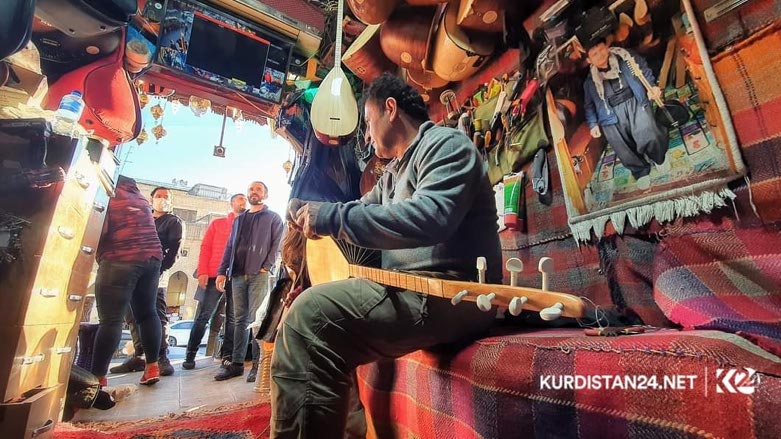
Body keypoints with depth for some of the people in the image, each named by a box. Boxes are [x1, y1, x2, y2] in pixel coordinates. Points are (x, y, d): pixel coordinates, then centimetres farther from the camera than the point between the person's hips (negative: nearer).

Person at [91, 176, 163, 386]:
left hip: (120, 261, -6)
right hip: (152, 258, 6)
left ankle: (97, 377, 1)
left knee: (111, 320, -4)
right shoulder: (139, 199, 21)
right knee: (147, 313, 12)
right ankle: (152, 366, 14)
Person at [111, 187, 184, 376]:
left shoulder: (174, 222, 7)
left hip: (153, 274, -6)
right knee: (132, 316, 7)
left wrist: (158, 269, -15)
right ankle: (138, 356, 15)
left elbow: (173, 252, -4)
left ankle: (162, 357, -9)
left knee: (158, 315, -10)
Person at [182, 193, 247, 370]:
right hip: (214, 276, -1)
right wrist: (203, 272, -6)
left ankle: (227, 355, 13)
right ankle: (190, 354, 13)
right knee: (203, 316, 1)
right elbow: (205, 248, 6)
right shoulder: (217, 223, 13)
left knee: (232, 318, 5)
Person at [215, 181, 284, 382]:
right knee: (240, 319, 7)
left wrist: (267, 266, -13)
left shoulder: (273, 218, 9)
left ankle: (258, 364, -1)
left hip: (258, 274, -5)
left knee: (256, 318, -6)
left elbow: (276, 245, -1)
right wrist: (222, 271, 9)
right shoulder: (239, 219, 23)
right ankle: (237, 363, 12)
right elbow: (229, 247, 19)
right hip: (237, 274, 5)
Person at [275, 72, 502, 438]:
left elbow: (430, 218, -27)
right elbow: (362, 209, 31)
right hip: (409, 288, 11)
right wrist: (306, 210, 12)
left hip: (452, 295, -10)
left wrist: (331, 217, -22)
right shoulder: (394, 173, 24)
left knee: (311, 314, -26)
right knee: (311, 305, 18)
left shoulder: (446, 145, -7)